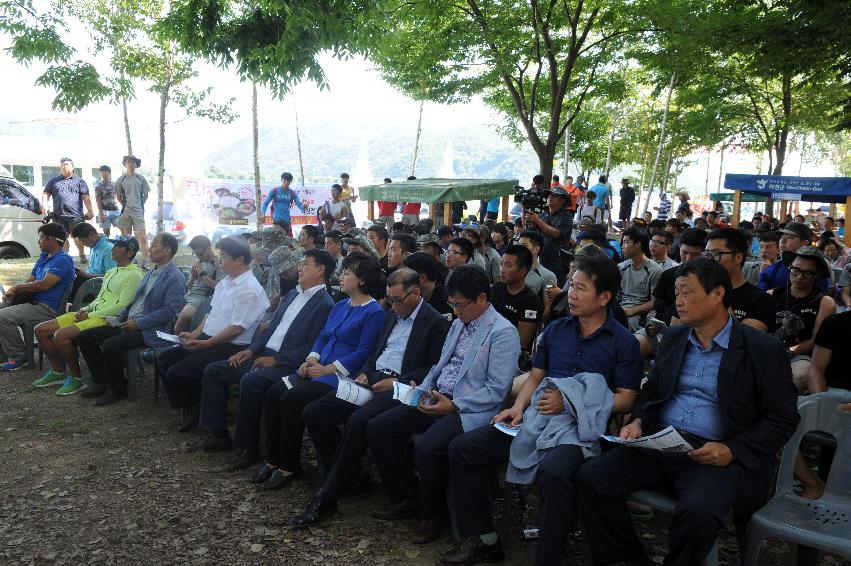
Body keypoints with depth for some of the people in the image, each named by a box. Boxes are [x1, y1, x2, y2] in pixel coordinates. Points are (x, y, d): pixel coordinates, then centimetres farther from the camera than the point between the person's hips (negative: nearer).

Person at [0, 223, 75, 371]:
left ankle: (18, 358, -8)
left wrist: (18, 287, -7)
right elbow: (30, 280, 18)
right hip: (34, 300, 10)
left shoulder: (63, 260, -15)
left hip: (47, 307, -10)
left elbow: (44, 285, -23)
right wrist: (13, 292, -3)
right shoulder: (44, 256, 19)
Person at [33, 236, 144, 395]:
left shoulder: (134, 274, -9)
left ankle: (76, 379, -9)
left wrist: (91, 315, -15)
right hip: (91, 313, 10)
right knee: (41, 330, 4)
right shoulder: (111, 272, 22)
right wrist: (86, 309, 4)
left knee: (61, 335, -27)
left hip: (108, 318, -10)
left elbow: (123, 305, -17)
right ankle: (58, 371, 17)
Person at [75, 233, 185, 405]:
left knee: (110, 345, -30)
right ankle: (100, 381, 14)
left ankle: (119, 389, -7)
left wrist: (138, 323, -20)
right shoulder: (152, 272, 18)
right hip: (129, 323, 10)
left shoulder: (175, 278, -12)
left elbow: (169, 310, -21)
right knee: (84, 337, 4)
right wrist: (121, 315, 8)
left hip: (150, 331, -10)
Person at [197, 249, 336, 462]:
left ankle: (248, 447, -16)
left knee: (250, 382, -33)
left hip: (287, 365, -9)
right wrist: (251, 350, 6)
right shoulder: (293, 294, 17)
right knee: (213, 371, 1)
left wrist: (275, 360, -17)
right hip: (263, 355, 9)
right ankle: (219, 434, 9)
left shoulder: (325, 305, -11)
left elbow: (311, 349, -17)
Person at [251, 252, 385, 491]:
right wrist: (311, 359, 0)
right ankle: (272, 459, -2)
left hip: (342, 376, -8)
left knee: (292, 399, -25)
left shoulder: (374, 312, -8)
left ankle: (289, 466, -9)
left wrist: (327, 369, -17)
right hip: (318, 370, 8)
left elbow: (363, 353, -15)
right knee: (273, 394, -12)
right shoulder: (340, 306, 18)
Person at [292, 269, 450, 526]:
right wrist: (364, 374, 6)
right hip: (373, 380, 8)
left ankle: (326, 497, -20)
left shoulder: (436, 323, -4)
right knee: (314, 413, -8)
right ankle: (351, 476, 3)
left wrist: (397, 382, -15)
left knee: (358, 421, -34)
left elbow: (435, 369, -10)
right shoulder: (392, 314, 19)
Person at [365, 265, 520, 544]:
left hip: (470, 410, -8)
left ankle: (432, 514, -3)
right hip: (436, 399, 9)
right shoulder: (459, 324, 15)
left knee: (426, 447, -33)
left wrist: (454, 405, -19)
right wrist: (422, 391, 3)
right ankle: (405, 498, 13)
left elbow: (497, 390, -15)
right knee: (377, 427, -3)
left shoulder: (503, 333, -11)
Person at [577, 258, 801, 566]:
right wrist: (639, 422, -1)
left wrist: (732, 450, -16)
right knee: (590, 476, -15)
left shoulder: (763, 349, -1)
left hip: (717, 456, -4)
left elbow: (783, 418, -3)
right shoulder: (673, 337, 15)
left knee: (697, 511, -34)